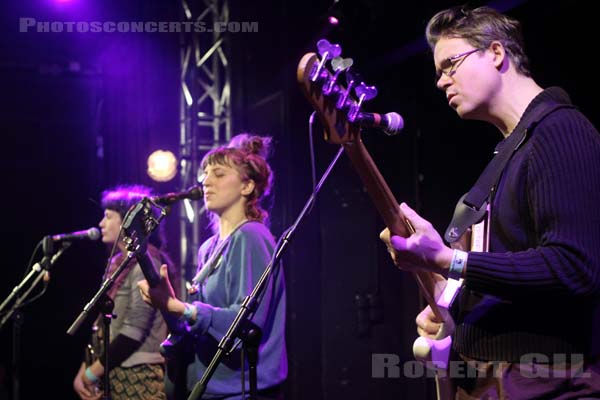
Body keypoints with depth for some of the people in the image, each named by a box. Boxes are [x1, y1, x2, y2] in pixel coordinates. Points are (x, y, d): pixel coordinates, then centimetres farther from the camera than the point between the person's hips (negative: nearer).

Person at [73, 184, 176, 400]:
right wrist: (83, 371, 5)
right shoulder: (117, 263, 13)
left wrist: (92, 373, -12)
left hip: (138, 377, -7)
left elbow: (134, 331, -17)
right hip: (112, 376, 7)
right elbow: (101, 325, 14)